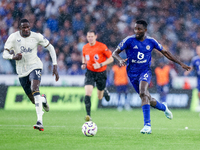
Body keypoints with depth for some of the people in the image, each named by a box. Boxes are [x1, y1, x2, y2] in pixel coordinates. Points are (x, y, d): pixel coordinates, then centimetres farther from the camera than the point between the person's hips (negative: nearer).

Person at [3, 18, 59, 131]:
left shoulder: (36, 37, -9)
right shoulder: (13, 37, -8)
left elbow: (51, 49, 1)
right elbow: (5, 54, -6)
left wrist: (55, 67, -6)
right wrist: (13, 56, -30)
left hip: (35, 66, -2)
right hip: (22, 71, 3)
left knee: (34, 89, -31)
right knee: (34, 100, 5)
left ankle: (40, 122, -38)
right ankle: (43, 99, 47)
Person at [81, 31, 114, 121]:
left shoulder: (102, 47, -13)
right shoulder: (85, 48, 0)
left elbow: (111, 59, -8)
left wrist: (100, 65, -20)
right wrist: (83, 64, 1)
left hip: (101, 73, -2)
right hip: (90, 72, 2)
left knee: (100, 97, 11)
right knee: (87, 94, -20)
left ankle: (104, 91, 49)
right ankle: (88, 115, -19)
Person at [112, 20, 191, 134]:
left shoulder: (151, 42, -2)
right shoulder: (129, 40, -7)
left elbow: (165, 53, 10)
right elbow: (115, 53, -6)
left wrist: (181, 64, 9)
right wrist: (120, 60, -30)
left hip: (145, 70, -1)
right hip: (132, 73, 1)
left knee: (143, 93, -29)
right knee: (148, 100, 7)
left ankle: (147, 125, -32)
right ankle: (164, 107, 43)